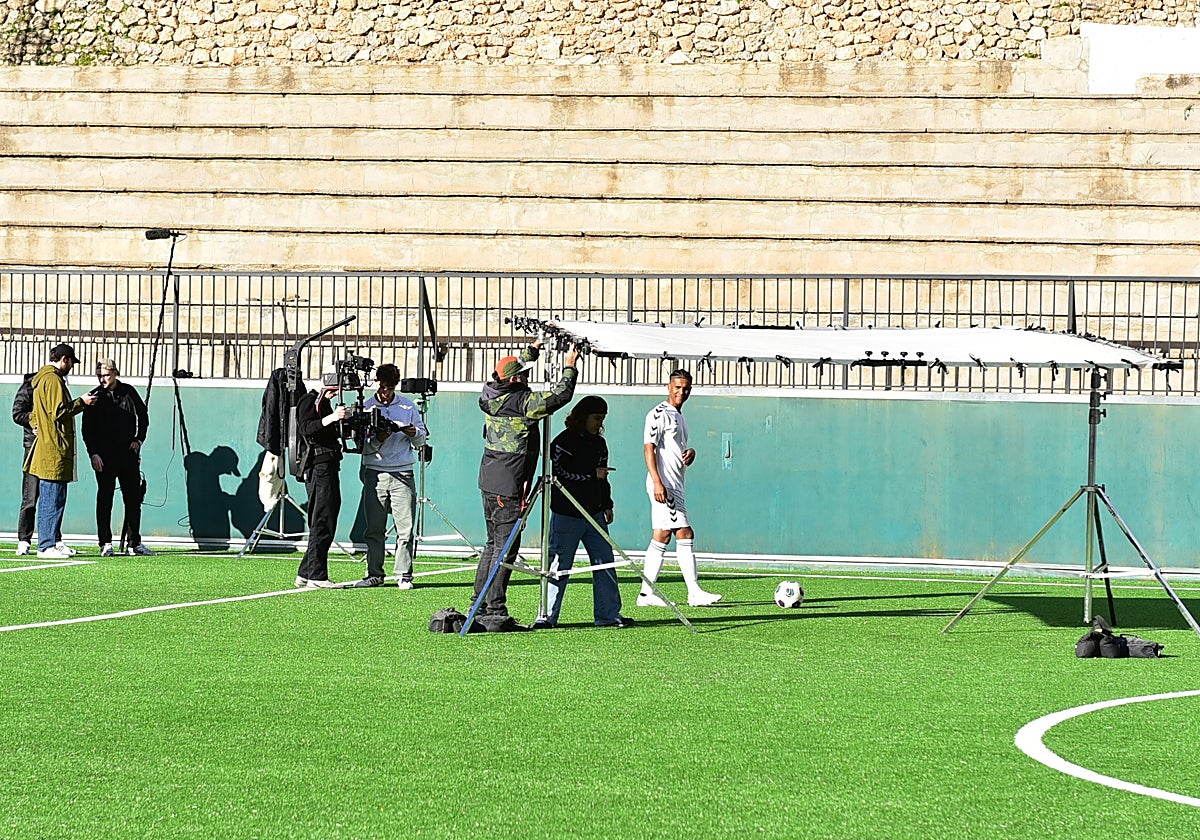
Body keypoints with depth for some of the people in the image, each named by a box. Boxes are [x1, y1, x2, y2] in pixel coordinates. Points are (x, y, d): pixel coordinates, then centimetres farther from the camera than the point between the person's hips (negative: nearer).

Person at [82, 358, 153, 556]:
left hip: (128, 453, 2)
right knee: (105, 499, -1)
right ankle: (105, 543, 2)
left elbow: (143, 417, 18)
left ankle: (134, 542, 11)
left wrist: (139, 439, 6)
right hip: (104, 456, -2)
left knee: (133, 498, 5)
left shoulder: (129, 392, 6)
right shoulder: (96, 397, 0)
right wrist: (93, 454, -8)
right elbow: (87, 429, 0)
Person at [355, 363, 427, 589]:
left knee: (405, 528, -4)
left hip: (402, 475, 0)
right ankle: (374, 574, 7)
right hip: (375, 474, 0)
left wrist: (414, 433, -9)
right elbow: (361, 446, 2)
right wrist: (377, 440, -17)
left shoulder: (407, 407, 10)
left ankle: (404, 575, 0)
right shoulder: (365, 408, 7)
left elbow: (421, 442, 12)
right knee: (374, 528, 1)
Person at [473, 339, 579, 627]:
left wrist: (533, 349, 31)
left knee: (494, 543, 17)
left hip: (489, 481, 9)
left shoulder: (493, 396, 8)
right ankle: (494, 612, -8)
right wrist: (570, 367, -2)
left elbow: (515, 367, 27)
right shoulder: (521, 401, -15)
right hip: (508, 487, -9)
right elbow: (560, 396, -14)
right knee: (506, 547, -6)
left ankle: (479, 606, 19)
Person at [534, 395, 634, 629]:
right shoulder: (564, 441, -7)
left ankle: (609, 614, 9)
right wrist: (591, 474, -16)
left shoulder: (598, 443, 15)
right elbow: (558, 472, -17)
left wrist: (607, 505, 16)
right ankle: (547, 617, 1)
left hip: (594, 514, 7)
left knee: (605, 564, 4)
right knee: (559, 567, -5)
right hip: (566, 515, -7)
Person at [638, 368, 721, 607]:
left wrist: (690, 453, 7)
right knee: (685, 535, -11)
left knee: (661, 537, 6)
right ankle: (694, 592, -11)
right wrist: (657, 482, -23)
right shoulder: (659, 414, -8)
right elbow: (649, 448, -15)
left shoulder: (679, 416, 21)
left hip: (675, 485, 9)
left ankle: (647, 594, 6)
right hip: (663, 484, -9)